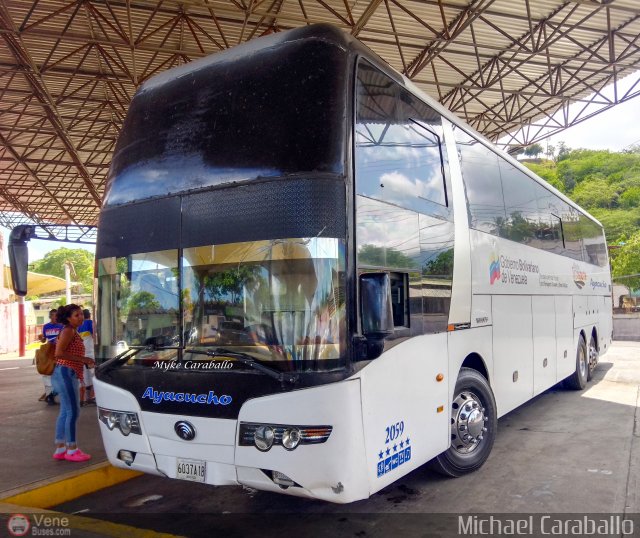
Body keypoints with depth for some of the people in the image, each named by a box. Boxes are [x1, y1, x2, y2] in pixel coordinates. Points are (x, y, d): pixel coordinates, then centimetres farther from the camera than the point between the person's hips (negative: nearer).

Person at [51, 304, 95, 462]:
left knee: (65, 412, 13)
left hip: (69, 374, 10)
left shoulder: (74, 332, 16)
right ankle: (71, 450, -1)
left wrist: (86, 362, 10)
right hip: (65, 373, -10)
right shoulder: (68, 331, -12)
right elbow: (59, 353, -21)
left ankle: (60, 449, 19)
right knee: (72, 411, -7)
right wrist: (82, 359, -20)